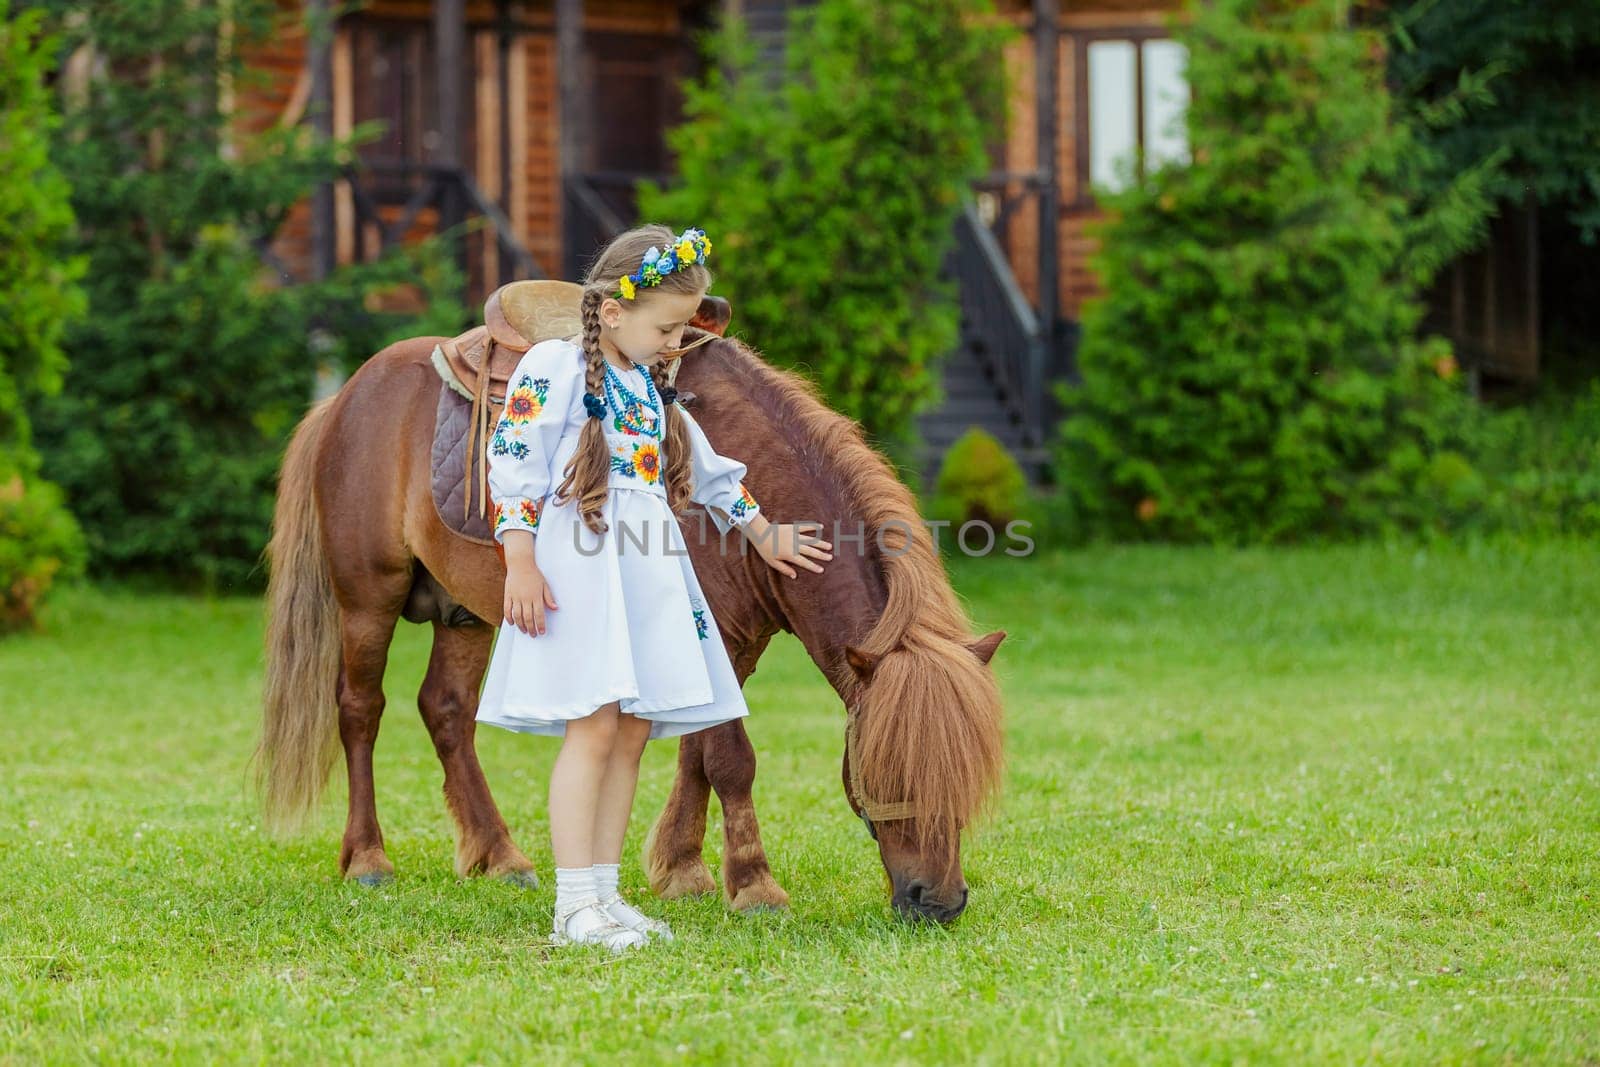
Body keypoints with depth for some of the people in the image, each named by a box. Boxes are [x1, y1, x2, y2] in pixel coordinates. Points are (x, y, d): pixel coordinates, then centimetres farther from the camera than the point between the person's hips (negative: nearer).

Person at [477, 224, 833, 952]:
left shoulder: (653, 388, 19)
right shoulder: (553, 368, -4)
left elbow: (708, 471, 31)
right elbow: (513, 465, -9)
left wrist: (763, 534, 38)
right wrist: (521, 564, -16)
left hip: (651, 571, 8)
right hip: (578, 564, -8)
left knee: (632, 733, 4)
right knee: (593, 726, -13)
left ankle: (603, 895, 8)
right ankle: (574, 906, -12)